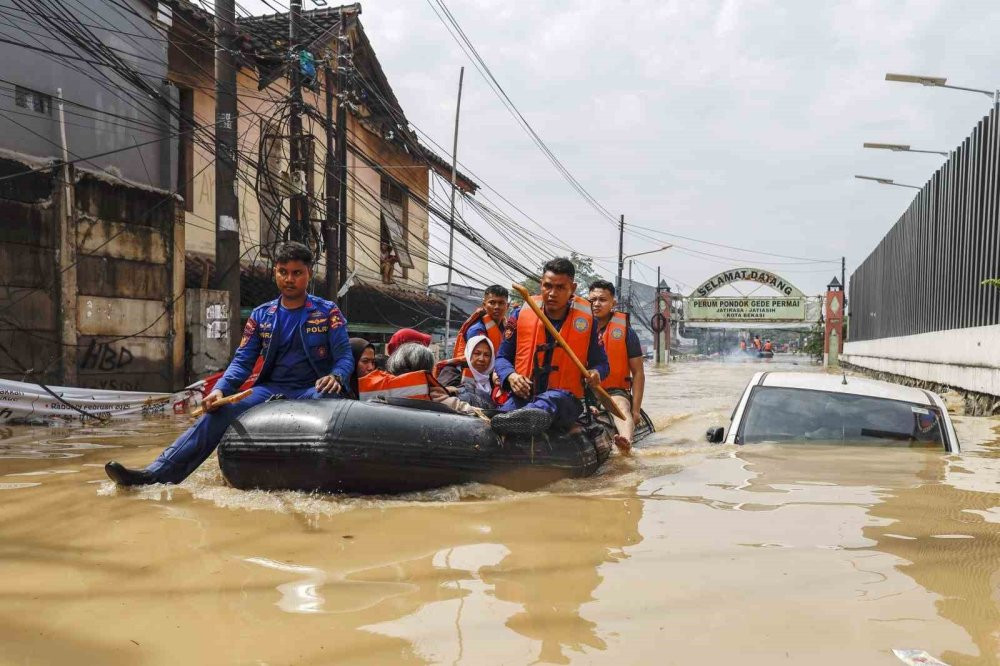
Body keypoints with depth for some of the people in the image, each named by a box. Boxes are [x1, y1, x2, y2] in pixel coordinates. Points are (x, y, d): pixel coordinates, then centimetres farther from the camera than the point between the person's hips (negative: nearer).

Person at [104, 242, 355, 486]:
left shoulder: (328, 312, 4)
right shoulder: (260, 316, 12)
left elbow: (345, 357, -3)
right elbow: (242, 361, 6)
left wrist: (335, 377, -28)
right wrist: (220, 389, -15)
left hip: (312, 391, -3)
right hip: (271, 390, 3)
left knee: (327, 398, -40)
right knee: (220, 412, -22)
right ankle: (157, 474, -31)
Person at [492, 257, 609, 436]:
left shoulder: (585, 320, 7)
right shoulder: (521, 314, 8)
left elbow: (601, 362, 17)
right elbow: (502, 357, 17)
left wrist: (595, 373, -8)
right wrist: (511, 376, -6)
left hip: (564, 401, -3)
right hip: (522, 395, 3)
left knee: (553, 399, -42)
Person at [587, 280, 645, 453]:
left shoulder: (625, 331, 2)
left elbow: (638, 373, 1)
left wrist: (636, 409, -7)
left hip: (615, 391, -4)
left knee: (621, 406, -35)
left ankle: (626, 441, -62)